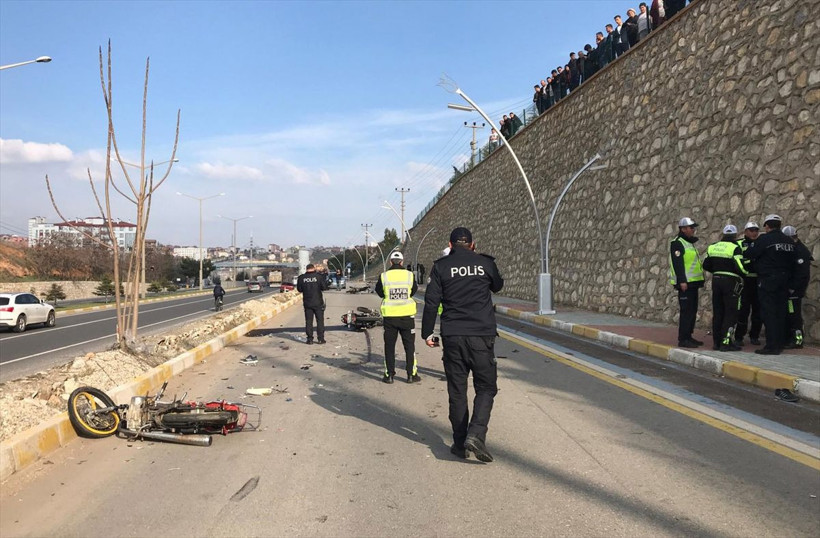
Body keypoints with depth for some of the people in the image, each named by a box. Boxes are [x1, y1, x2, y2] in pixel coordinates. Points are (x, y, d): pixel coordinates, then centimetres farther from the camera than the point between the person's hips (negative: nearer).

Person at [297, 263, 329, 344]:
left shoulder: (301, 278, -2)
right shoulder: (319, 276, -8)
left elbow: (299, 289, 6)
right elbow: (324, 287, -7)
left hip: (307, 303, 2)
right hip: (318, 303, -1)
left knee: (308, 321, 7)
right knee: (320, 320, 6)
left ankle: (310, 339, 7)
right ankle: (321, 339, 6)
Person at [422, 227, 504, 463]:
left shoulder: (441, 266, 1)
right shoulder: (485, 262, 3)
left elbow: (431, 301, -3)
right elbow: (497, 286, 23)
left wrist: (427, 332, 5)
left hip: (452, 337, 1)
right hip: (482, 335, -1)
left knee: (457, 390, 10)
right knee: (486, 387, 8)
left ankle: (460, 443, 15)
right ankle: (476, 434, -11)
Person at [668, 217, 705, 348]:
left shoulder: (689, 243, 21)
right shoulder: (677, 243, -10)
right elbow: (678, 264, -19)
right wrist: (682, 281, -25)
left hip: (692, 283, 10)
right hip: (685, 283, -10)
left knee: (692, 311, 12)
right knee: (686, 311, -11)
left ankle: (688, 336, 18)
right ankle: (682, 339, -9)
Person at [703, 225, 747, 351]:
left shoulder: (713, 247, 9)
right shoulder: (735, 248, -11)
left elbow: (706, 266, 12)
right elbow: (740, 267, -17)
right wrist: (744, 273, 4)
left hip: (716, 280, 6)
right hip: (730, 282, -6)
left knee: (717, 312, 10)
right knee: (730, 313, -2)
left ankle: (717, 342, 13)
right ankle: (726, 342, -6)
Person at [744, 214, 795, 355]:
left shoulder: (764, 239, -12)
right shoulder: (789, 242, 9)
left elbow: (749, 255, -12)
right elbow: (792, 262, 12)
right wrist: (788, 277, 20)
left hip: (768, 280, -7)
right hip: (784, 280, 7)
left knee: (769, 313, -5)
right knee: (781, 312, 11)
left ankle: (772, 346, -6)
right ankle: (780, 344, 17)